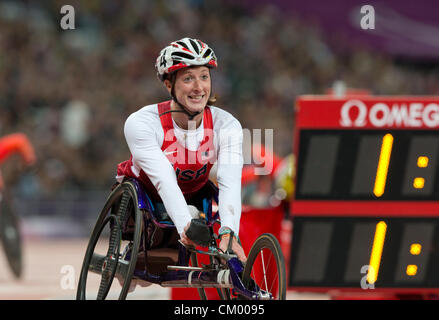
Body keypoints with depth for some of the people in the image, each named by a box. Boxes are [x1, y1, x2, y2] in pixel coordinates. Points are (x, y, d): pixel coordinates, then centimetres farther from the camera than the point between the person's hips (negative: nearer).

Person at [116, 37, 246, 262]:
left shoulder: (226, 126, -24)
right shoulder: (141, 123, -31)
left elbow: (230, 184, -36)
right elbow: (165, 182, -41)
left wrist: (228, 233, -55)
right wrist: (186, 227, -59)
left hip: (192, 198, 2)